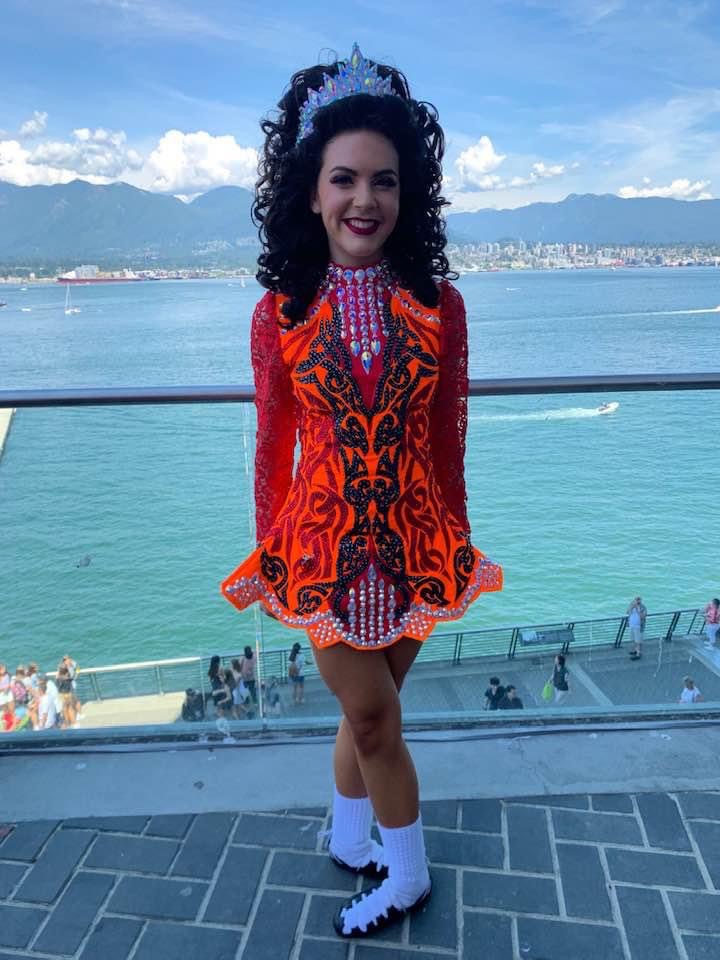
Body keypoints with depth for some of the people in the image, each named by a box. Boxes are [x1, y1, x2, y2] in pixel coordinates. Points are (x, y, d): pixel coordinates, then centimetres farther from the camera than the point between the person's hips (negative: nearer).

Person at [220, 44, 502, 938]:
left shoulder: (438, 306, -4)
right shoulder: (280, 314, -6)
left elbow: (447, 438, 2)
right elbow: (273, 444, 0)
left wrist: (457, 542, 8)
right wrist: (268, 551, 6)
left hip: (414, 539, 1)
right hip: (324, 542, -1)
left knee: (367, 710, 17)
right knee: (374, 716, 10)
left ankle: (350, 842, 44)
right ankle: (407, 873, 36)